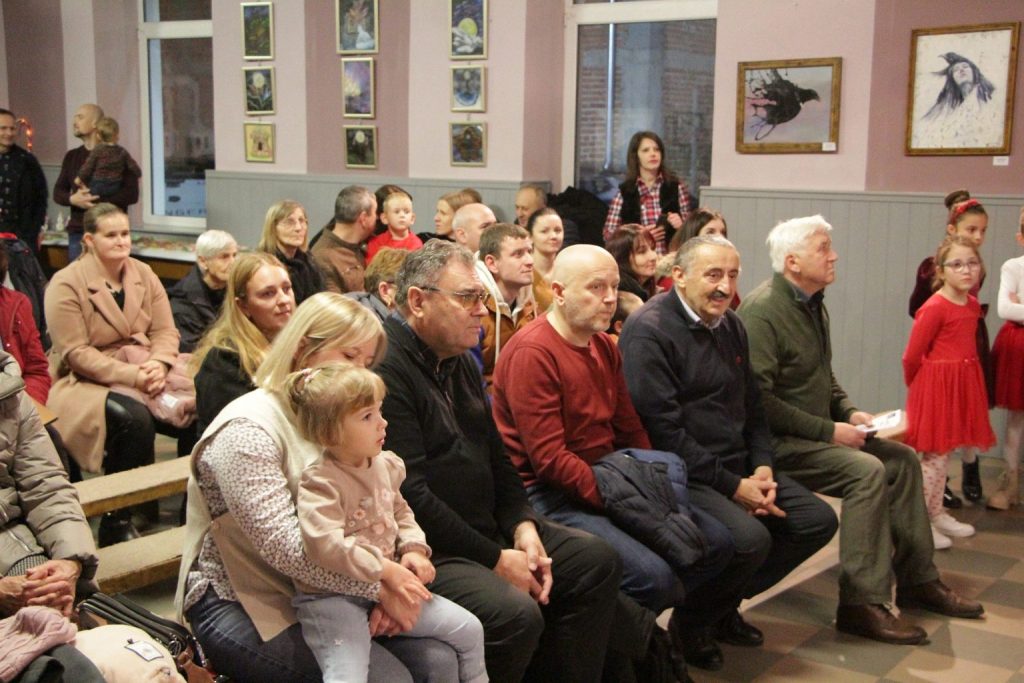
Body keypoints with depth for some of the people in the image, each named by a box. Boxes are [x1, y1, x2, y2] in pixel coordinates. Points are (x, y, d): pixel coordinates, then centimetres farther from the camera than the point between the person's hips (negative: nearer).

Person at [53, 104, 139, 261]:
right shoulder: (71, 156, 16)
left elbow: (131, 194, -10)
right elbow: (58, 192, 14)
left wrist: (96, 201, -18)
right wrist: (73, 199, -10)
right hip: (77, 233, 5)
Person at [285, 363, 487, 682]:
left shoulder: (385, 465, 7)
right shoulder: (319, 483, -17)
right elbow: (324, 544, -29)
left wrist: (414, 550, 1)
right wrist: (386, 569, -25)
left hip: (386, 586, 7)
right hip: (331, 598, -7)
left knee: (469, 629, 7)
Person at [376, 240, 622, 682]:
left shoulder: (460, 363, 14)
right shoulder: (385, 370, -19)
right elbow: (410, 495, -24)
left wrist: (523, 525, 1)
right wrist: (496, 560, -18)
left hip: (488, 528, 10)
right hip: (428, 550, -10)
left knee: (598, 561, 8)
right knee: (517, 614, -30)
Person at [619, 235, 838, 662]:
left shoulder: (730, 326, 13)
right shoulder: (649, 331, -15)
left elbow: (751, 406, 20)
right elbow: (664, 430, -21)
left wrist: (763, 467, 2)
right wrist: (732, 485, -19)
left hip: (739, 468, 9)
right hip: (681, 476, -9)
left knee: (819, 520, 2)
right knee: (751, 538, -30)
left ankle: (725, 604, 15)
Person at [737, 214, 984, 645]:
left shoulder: (813, 304, 13)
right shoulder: (762, 311, -19)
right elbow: (760, 400, -25)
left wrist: (848, 412, 6)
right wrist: (829, 430, -21)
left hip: (816, 431, 10)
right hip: (778, 443, -10)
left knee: (902, 459, 4)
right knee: (867, 470, -26)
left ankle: (917, 580, 14)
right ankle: (862, 604, -20)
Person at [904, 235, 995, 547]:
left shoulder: (973, 305, 6)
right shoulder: (934, 308, -18)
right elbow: (912, 356, -13)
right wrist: (919, 385, 2)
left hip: (961, 384, 8)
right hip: (937, 384, -8)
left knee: (942, 453, 16)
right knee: (935, 456, -5)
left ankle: (936, 513, 27)